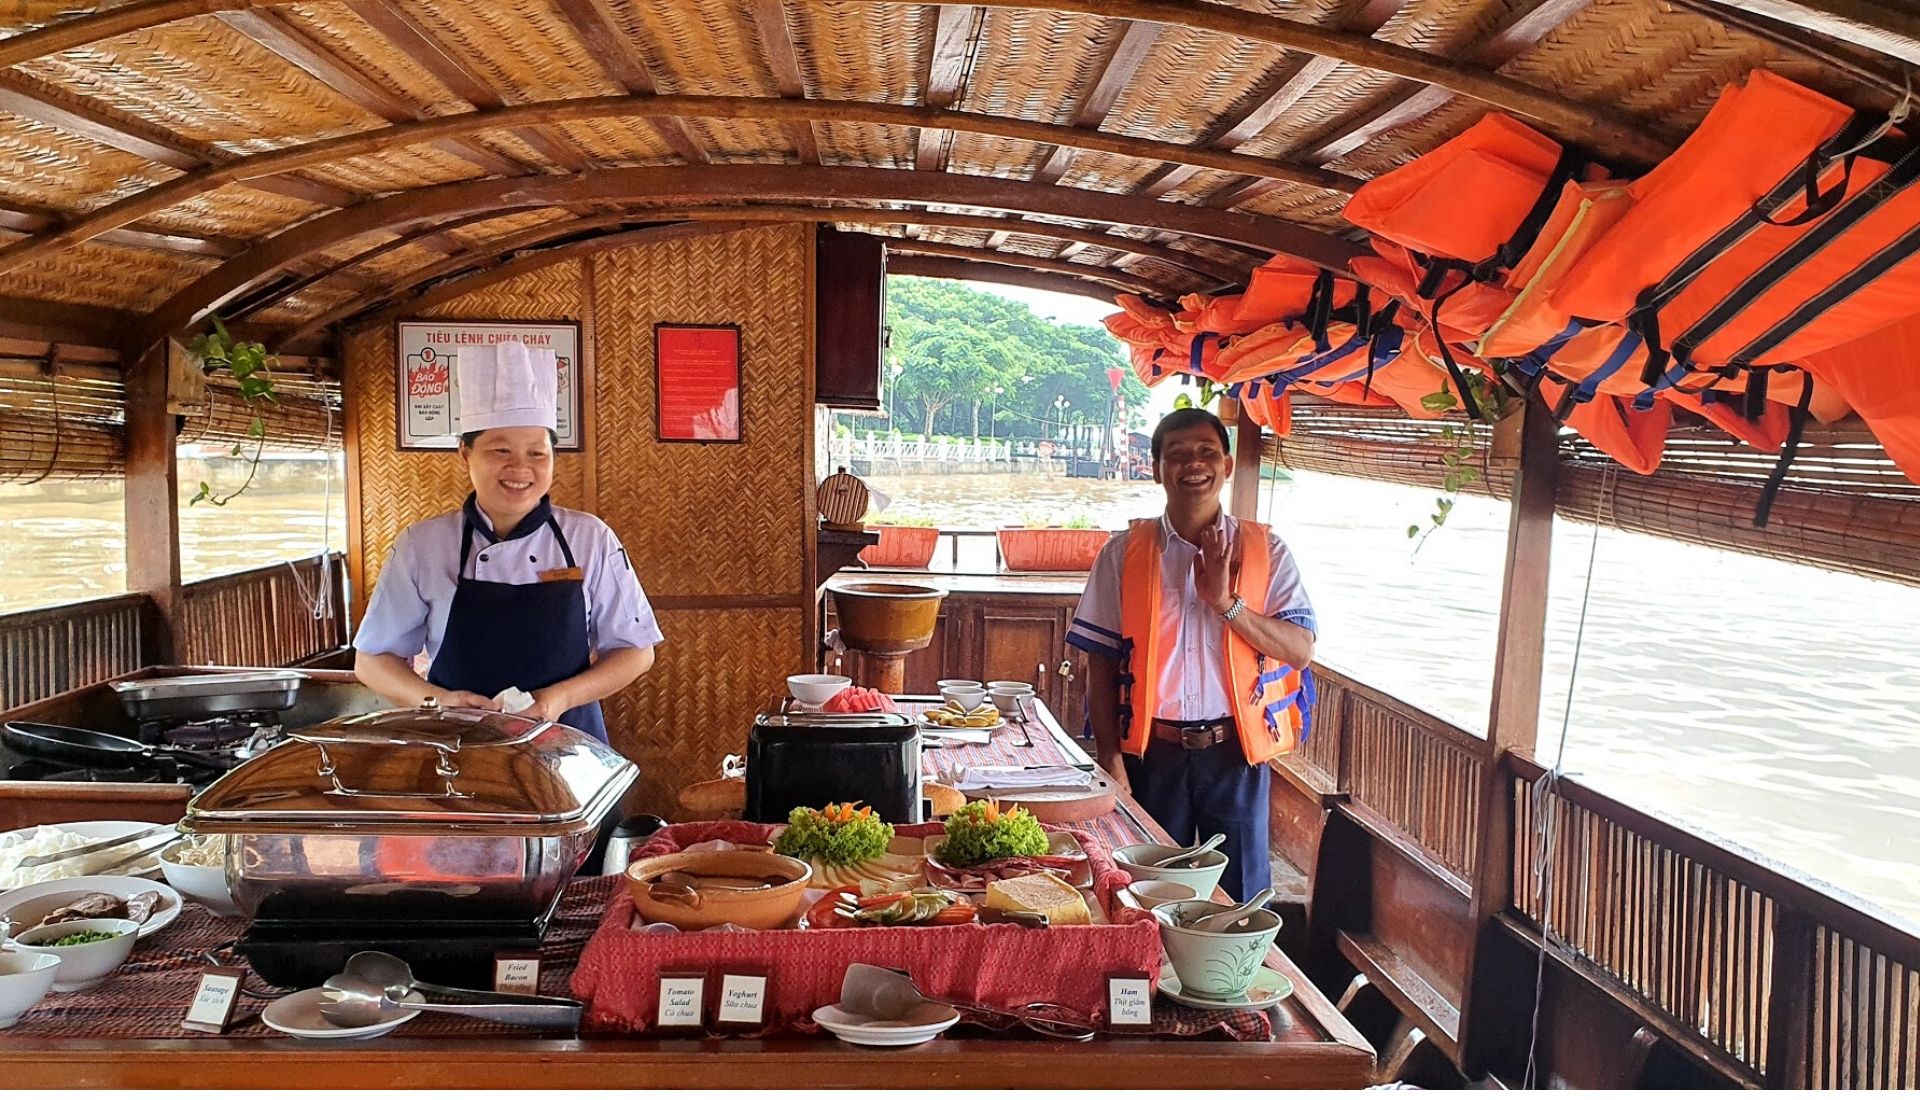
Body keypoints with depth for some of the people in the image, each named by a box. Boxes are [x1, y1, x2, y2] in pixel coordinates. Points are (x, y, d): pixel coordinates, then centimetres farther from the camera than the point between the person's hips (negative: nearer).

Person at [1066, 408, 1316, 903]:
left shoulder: (1264, 550, 3)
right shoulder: (1124, 552, 2)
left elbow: (1301, 649, -4)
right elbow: (1101, 663, 1)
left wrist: (1227, 604, -17)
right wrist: (1111, 759, -6)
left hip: (1236, 750, 0)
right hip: (1153, 751, 0)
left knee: (1242, 897, 7)